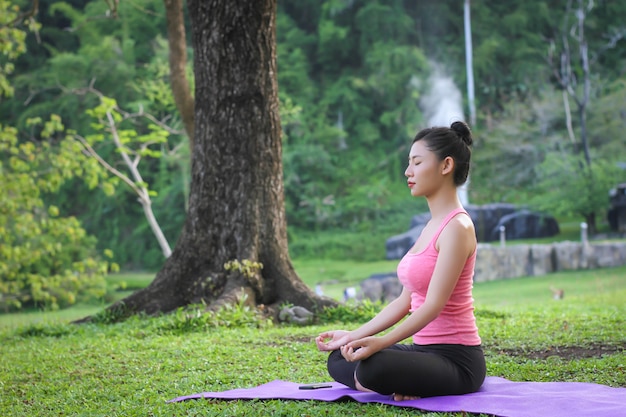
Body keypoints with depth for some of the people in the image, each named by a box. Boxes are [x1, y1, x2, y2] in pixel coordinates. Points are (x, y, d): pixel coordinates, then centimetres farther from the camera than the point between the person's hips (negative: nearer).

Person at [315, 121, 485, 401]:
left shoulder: (457, 227, -16)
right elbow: (405, 301, 15)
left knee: (373, 366, -34)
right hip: (426, 351, 10)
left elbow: (434, 305, -25)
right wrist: (353, 335, 13)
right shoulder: (433, 225, 13)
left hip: (455, 359, -10)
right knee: (339, 360, 14)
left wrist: (381, 343, -36)